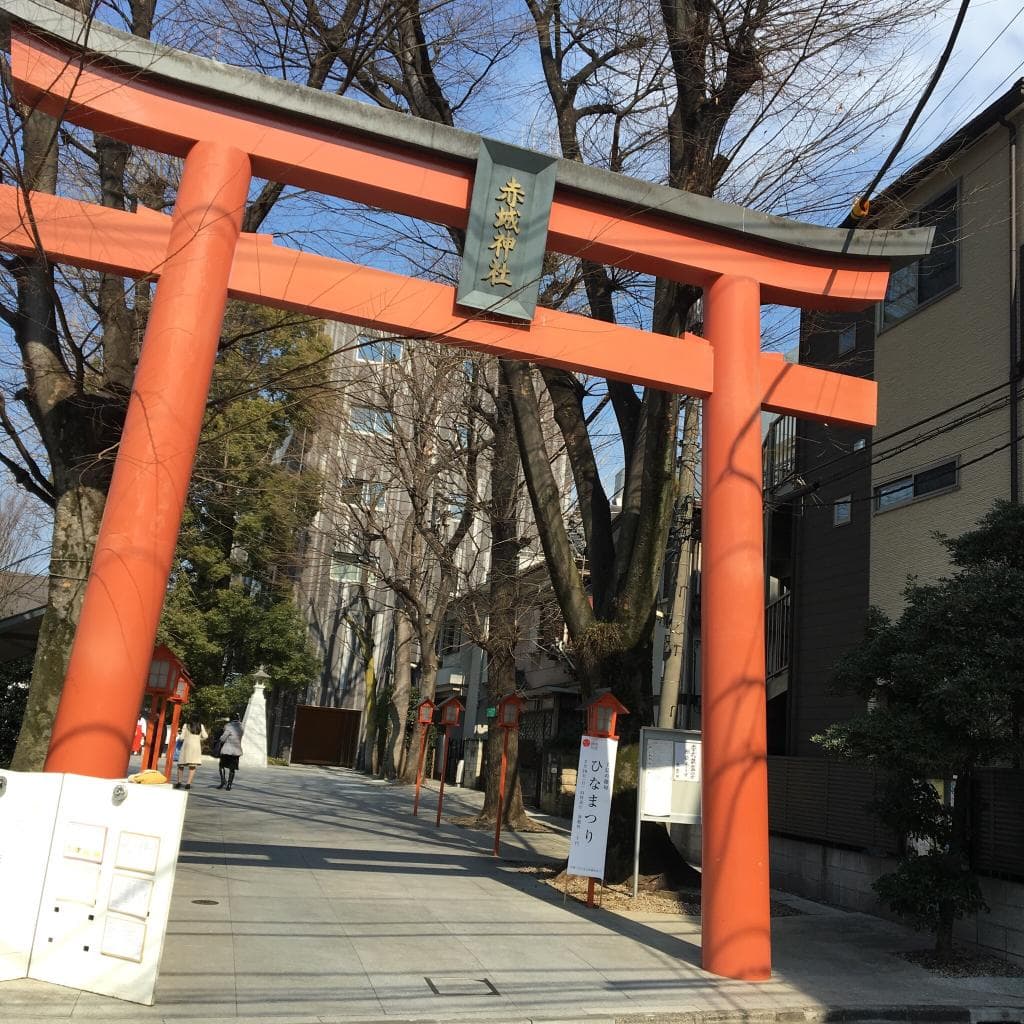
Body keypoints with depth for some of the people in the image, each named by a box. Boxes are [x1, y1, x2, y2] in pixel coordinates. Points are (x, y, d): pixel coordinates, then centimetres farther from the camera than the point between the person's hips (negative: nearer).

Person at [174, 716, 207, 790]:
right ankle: (188, 783, -9)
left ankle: (179, 782, 9)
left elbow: (181, 737, 0)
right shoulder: (201, 726, 6)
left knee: (181, 765, 12)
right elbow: (205, 736, 5)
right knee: (193, 766, 1)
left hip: (187, 746, -1)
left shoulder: (186, 726, 2)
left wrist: (178, 735, 21)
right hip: (196, 747, 1)